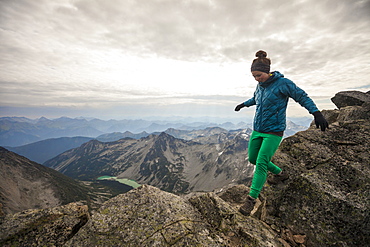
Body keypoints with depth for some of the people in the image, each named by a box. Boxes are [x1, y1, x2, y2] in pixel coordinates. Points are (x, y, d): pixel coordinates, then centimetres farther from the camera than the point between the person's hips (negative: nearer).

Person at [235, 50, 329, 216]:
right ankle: (278, 173, 40)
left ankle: (251, 200, -1)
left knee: (261, 163, -13)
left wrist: (316, 113, -20)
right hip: (257, 130, 7)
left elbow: (302, 97, -8)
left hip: (273, 132, -7)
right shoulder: (260, 86, 6)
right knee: (252, 159, 15)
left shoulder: (282, 83, -13)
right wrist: (244, 104, 38)